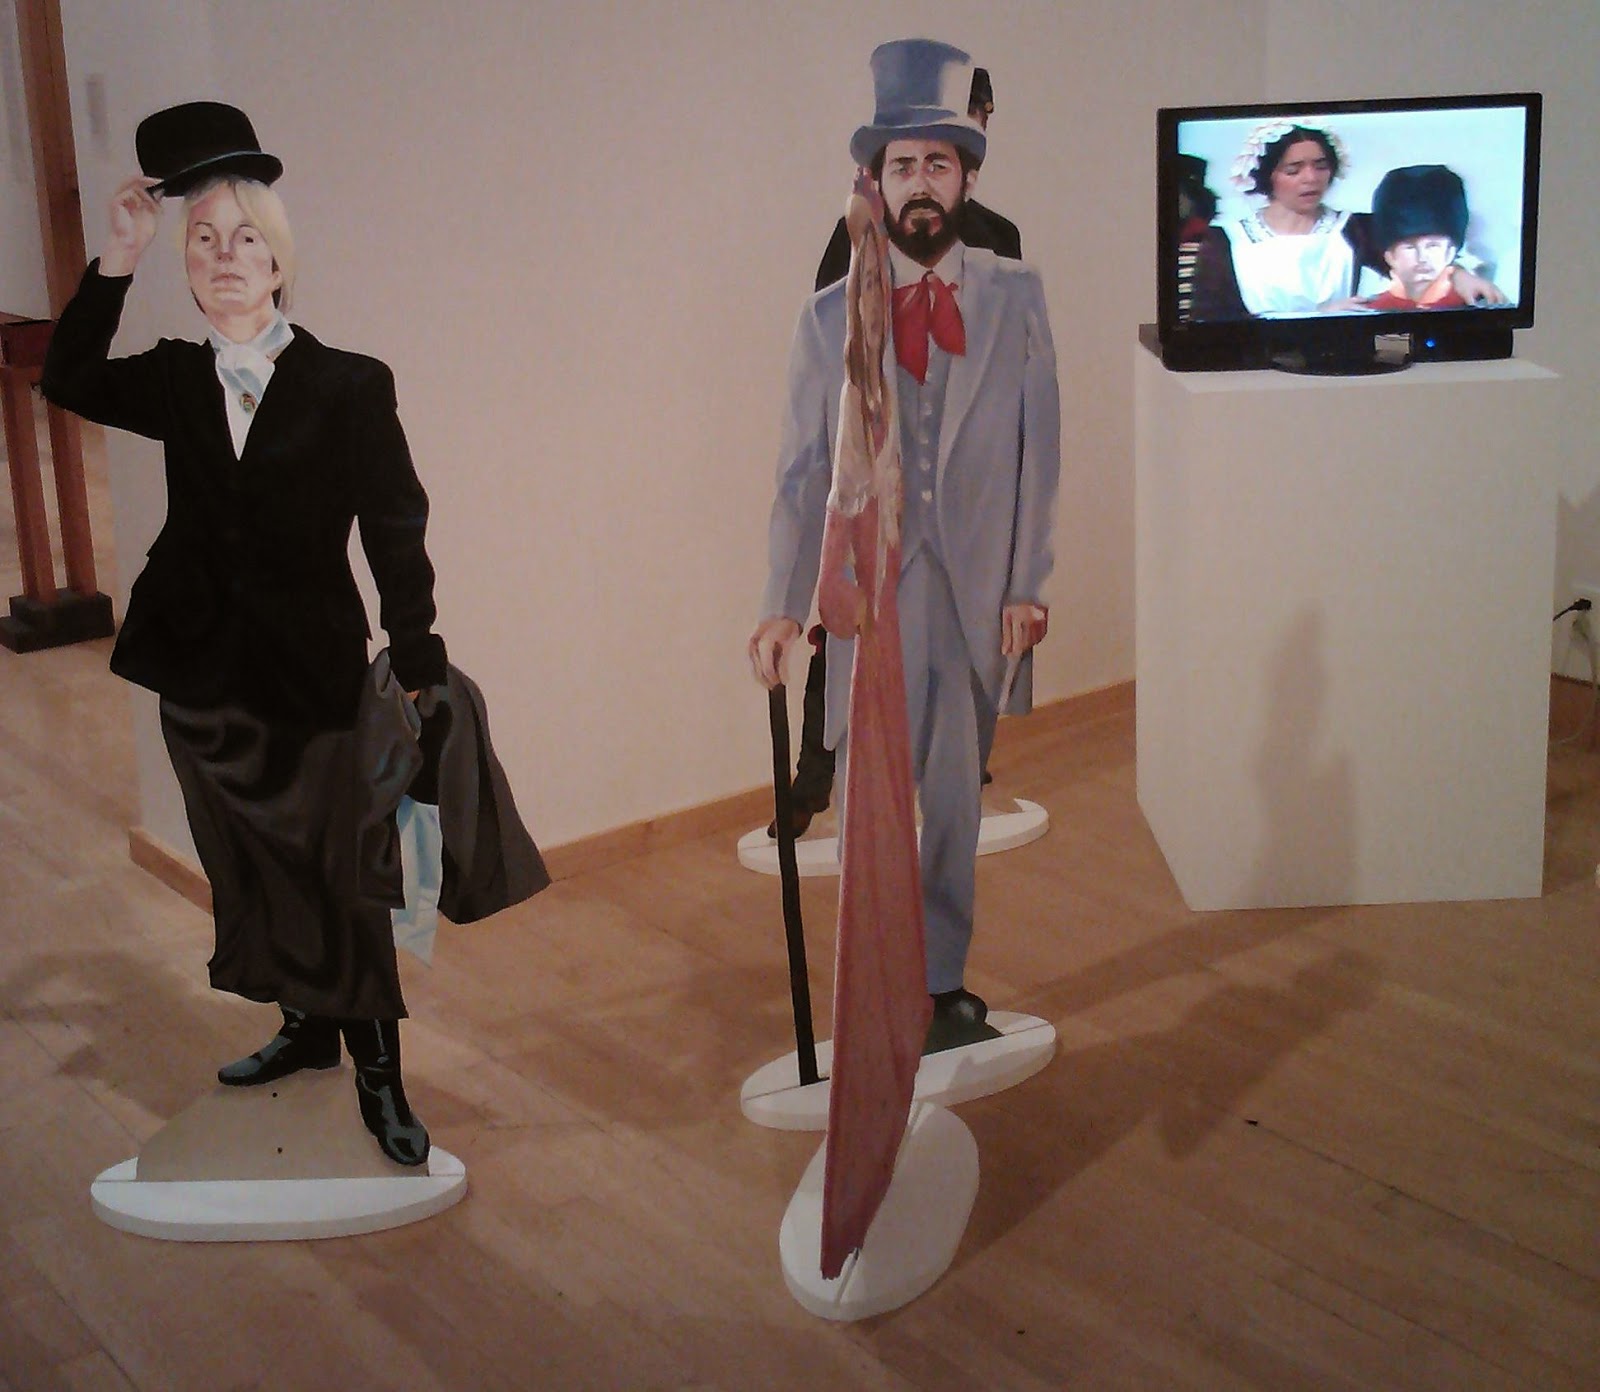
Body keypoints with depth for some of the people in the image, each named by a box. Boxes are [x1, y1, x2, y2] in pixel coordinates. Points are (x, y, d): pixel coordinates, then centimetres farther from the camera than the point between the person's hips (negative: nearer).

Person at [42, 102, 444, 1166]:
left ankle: (379, 1072, 13)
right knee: (246, 869, 16)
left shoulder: (350, 387, -8)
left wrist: (419, 669, -12)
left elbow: (396, 533, -8)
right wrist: (120, 259, -9)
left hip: (313, 673, -5)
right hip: (203, 675, 5)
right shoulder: (176, 380, 5)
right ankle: (305, 1030, 35)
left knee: (337, 875, 0)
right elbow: (69, 380, 0)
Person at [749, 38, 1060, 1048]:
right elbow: (805, 470, 0)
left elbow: (1039, 452, 3)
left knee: (954, 801, 10)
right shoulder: (831, 317, 3)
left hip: (979, 595, 1)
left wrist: (1029, 584, -3)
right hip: (872, 595, -1)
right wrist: (785, 605, -6)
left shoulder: (1016, 298, 5)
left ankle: (942, 981, 23)